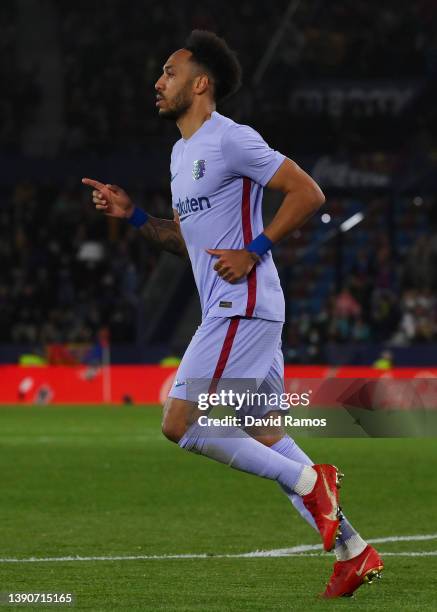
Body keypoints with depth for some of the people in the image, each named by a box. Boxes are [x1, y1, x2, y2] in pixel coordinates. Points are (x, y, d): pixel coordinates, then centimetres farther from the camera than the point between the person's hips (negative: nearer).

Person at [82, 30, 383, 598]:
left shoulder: (231, 140, -11)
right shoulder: (182, 152, 18)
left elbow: (308, 193, -14)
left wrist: (253, 252, -17)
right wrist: (132, 215, 12)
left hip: (242, 308, -10)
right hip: (229, 311, 10)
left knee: (181, 423, -13)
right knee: (266, 439, 9)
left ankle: (308, 482, -8)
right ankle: (355, 552, 12)